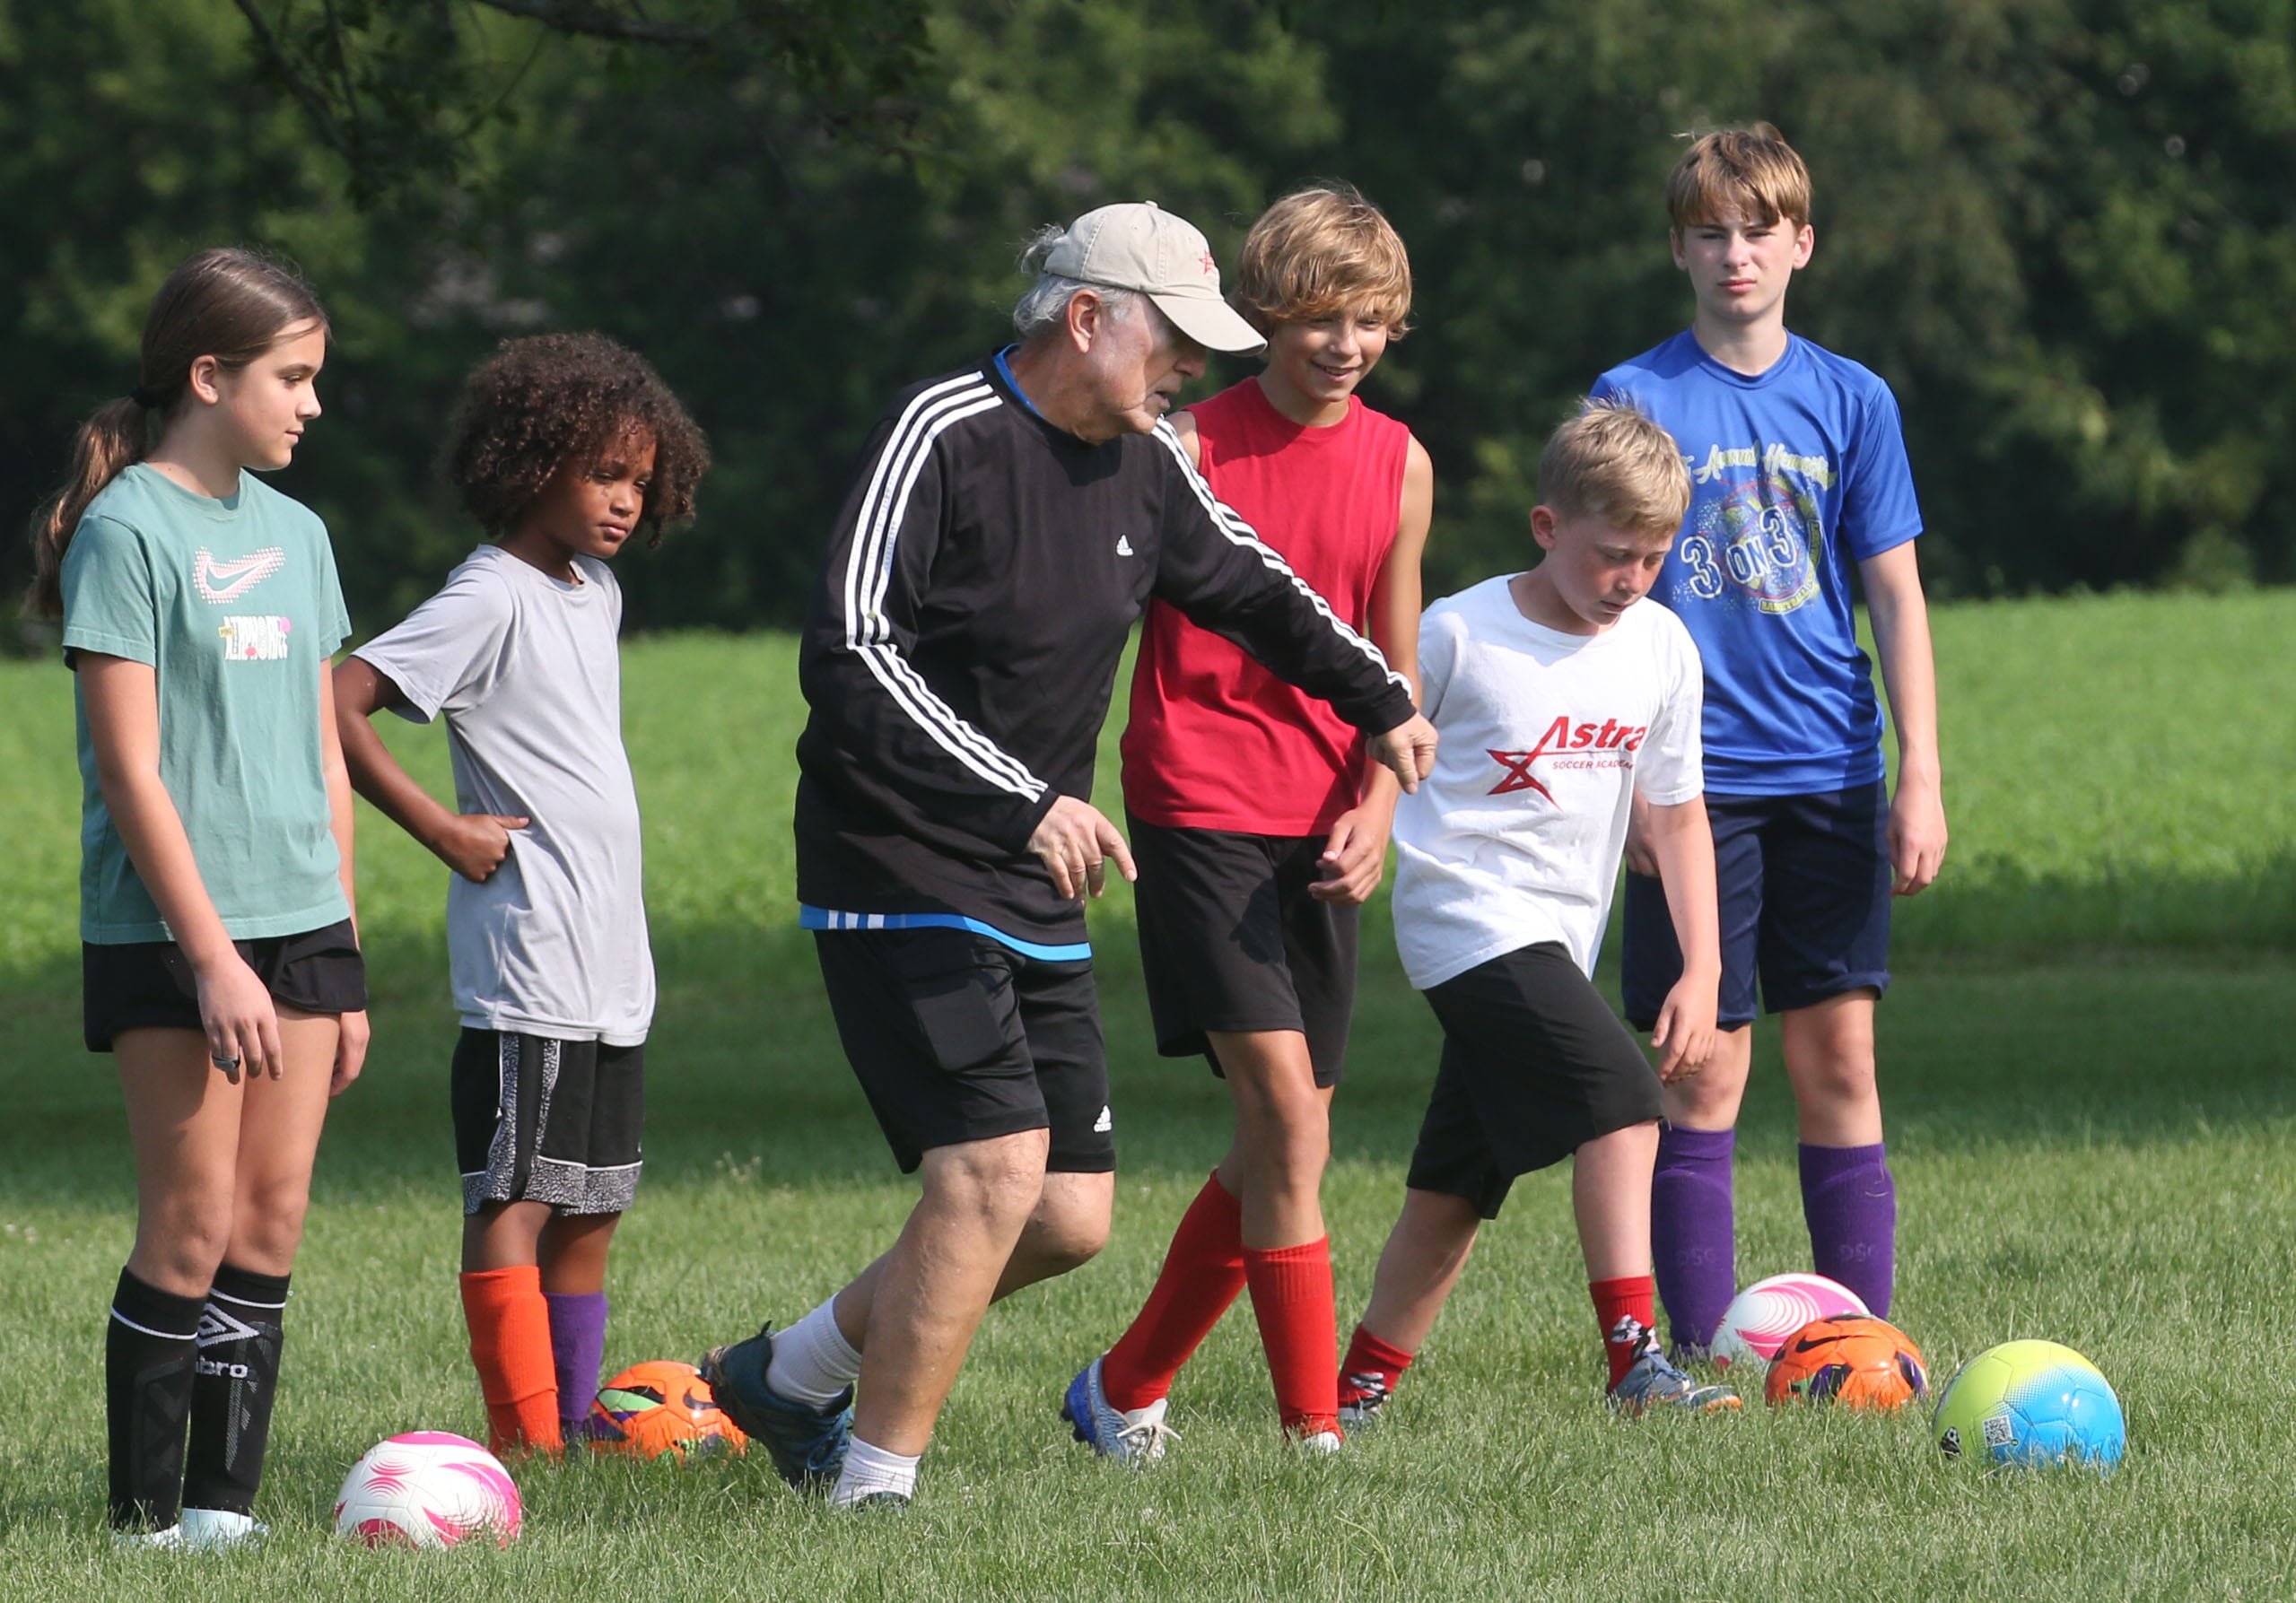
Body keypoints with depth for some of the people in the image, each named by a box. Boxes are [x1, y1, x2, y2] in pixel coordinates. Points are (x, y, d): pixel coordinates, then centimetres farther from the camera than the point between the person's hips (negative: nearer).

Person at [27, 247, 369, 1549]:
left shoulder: (295, 535, 13)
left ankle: (227, 1500, 9)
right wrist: (214, 958, -17)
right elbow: (131, 772, -13)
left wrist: (343, 959, 15)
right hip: (170, 939, -6)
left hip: (297, 922, 6)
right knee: (193, 1230, -6)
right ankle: (149, 1516, 2)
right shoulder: (129, 529, -9)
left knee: (273, 1224, 3)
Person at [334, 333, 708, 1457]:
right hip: (526, 969, -9)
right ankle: (524, 1444, -11)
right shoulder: (491, 598, -12)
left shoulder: (597, 591, 15)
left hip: (611, 971, 9)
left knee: (590, 1213, 11)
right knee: (516, 1202, -8)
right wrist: (442, 829, -17)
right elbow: (338, 704, -20)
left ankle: (575, 1428, 15)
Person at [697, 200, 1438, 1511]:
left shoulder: (1146, 464, 8)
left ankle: (794, 1372, 23)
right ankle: (876, 1487, -7)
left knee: (1072, 1218, 4)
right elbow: (848, 657, -25)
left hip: (1039, 899, 8)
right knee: (996, 1169, -20)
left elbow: (1247, 583, 29)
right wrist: (1025, 801, -30)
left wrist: (1380, 701, 37)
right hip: (902, 879, -8)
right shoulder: (946, 436, -16)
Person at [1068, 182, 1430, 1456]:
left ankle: (1127, 1386, 25)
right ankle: (1316, 1432, -13)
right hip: (1199, 810, -5)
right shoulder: (1193, 447, -6)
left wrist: (1375, 809, -3)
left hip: (1317, 833, 5)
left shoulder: (1399, 467, 8)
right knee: (1290, 1119, -15)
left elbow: (1393, 671, 13)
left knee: (1281, 1144, 8)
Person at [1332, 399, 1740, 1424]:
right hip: (1471, 911, -6)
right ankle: (1635, 1360, -26)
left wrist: (1701, 969, 7)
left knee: (1454, 1192, 9)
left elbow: (1677, 812, 12)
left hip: (1556, 938, 6)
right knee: (1619, 1098, -23)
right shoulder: (1458, 636, -9)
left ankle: (1359, 1392, 17)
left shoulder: (1659, 648, 6)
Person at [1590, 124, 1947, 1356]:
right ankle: (1700, 1352, 1)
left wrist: (1920, 777, 0)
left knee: (1838, 1055, 2)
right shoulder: (1635, 399, 0)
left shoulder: (1851, 401, 7)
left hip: (1830, 780, 2)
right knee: (1706, 1070, -3)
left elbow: (1894, 596, 7)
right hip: (1696, 783, -2)